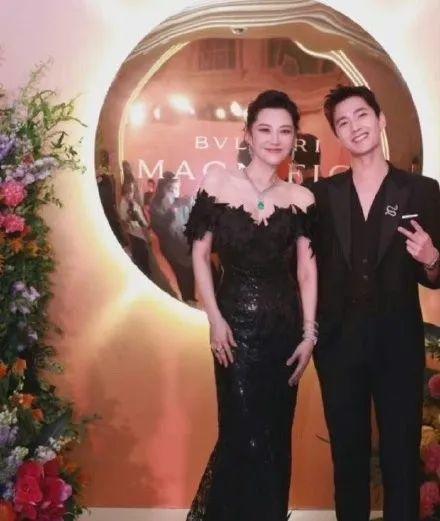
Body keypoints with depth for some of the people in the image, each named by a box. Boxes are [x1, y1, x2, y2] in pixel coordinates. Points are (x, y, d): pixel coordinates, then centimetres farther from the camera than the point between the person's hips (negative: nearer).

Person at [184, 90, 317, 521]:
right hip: (236, 322, -2)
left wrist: (309, 334, -3)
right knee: (244, 433, -1)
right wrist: (215, 318, -9)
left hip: (285, 325, 2)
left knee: (276, 434, 13)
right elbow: (200, 253, -1)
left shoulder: (300, 198, 2)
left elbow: (307, 270, 2)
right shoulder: (218, 183, -3)